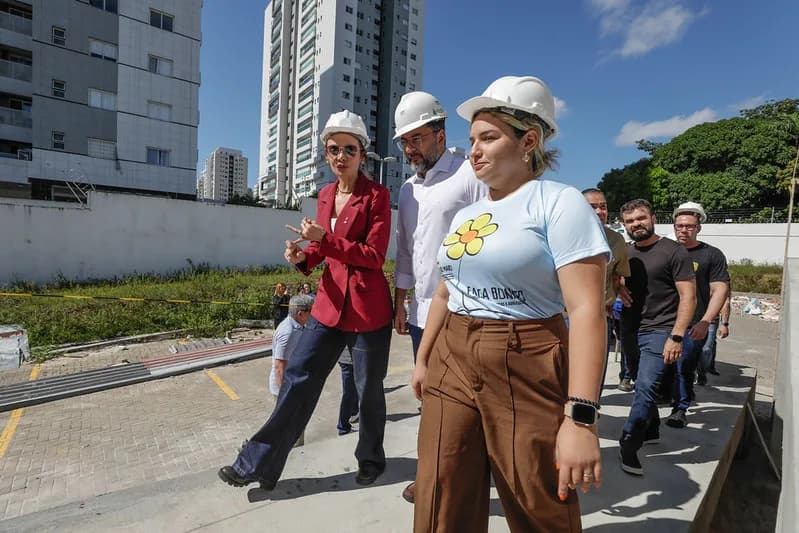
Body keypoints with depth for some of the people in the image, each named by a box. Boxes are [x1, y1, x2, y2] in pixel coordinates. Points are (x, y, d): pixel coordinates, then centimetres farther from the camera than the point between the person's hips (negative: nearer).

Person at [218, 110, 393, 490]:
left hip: (367, 306, -5)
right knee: (298, 376, 9)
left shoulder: (377, 195, -9)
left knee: (368, 388, 9)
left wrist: (325, 239, -22)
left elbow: (375, 256, -14)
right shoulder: (326, 194, 10)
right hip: (330, 301, 6)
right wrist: (303, 256, -3)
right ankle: (259, 464, 24)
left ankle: (371, 460, 35)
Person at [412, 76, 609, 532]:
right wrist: (423, 359, 21)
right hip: (452, 364, 6)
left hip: (526, 372, -6)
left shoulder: (560, 203, -9)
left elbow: (587, 310, -17)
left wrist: (581, 416, -22)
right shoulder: (465, 215, 13)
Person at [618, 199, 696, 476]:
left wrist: (676, 337, -17)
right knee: (644, 386, 17)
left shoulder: (674, 251, -7)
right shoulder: (625, 253, 9)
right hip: (629, 331, 6)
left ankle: (629, 444, -2)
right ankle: (651, 430, 36)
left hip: (659, 332, -6)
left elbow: (688, 296, -10)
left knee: (646, 387, -13)